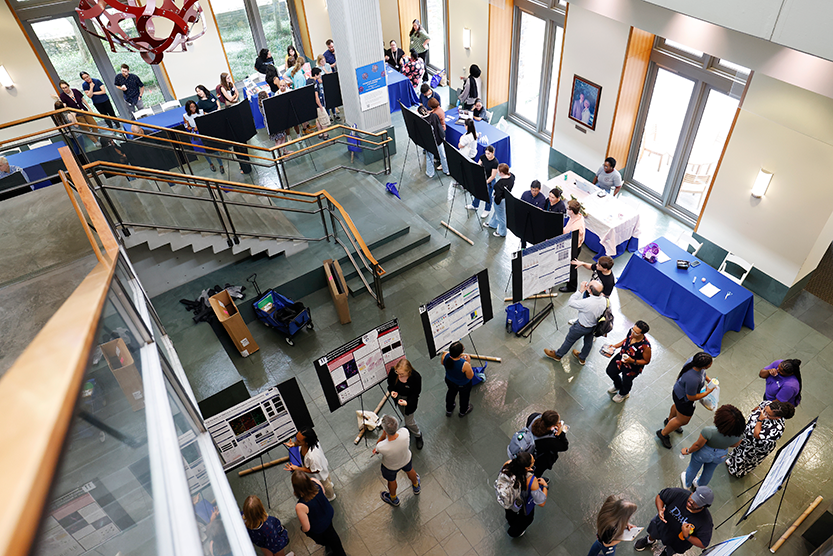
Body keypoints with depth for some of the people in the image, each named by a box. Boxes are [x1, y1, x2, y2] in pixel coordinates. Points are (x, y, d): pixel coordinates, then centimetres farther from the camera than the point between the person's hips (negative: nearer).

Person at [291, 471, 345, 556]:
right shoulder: (315, 481, -32)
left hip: (318, 529, -4)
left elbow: (306, 528, -26)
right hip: (329, 514, 4)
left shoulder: (300, 506, -45)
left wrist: (303, 530, -5)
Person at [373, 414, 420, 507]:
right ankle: (416, 486, 69)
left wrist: (383, 435, -34)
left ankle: (393, 499, 63)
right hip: (407, 459, 3)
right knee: (409, 471, 37)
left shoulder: (381, 447, -46)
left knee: (391, 481, 32)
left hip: (390, 467, -2)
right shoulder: (405, 432, -39)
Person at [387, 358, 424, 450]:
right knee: (405, 415, 30)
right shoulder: (393, 372, -28)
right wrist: (392, 391, -26)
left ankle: (418, 436, 41)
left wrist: (407, 403, -36)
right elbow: (390, 384, -6)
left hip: (410, 400, -4)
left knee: (409, 421, 11)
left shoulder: (416, 377, -36)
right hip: (398, 397, 4)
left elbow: (415, 394, -21)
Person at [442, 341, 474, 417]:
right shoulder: (465, 365, -43)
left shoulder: (444, 356, -31)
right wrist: (469, 362, -19)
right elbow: (470, 377, -23)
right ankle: (463, 411, 61)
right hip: (463, 385, -3)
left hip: (449, 381, 4)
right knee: (464, 396, 30)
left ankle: (449, 410, 62)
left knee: (451, 392, 35)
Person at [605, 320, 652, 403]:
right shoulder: (631, 331, -23)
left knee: (626, 382, 21)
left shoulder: (646, 346, -39)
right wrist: (615, 346, -9)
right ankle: (618, 386, 59)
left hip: (633, 366, -6)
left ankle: (623, 394, 59)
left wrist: (633, 361, -33)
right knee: (610, 371, 24)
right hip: (622, 356, 6)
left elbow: (646, 361, -22)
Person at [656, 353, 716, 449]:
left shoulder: (694, 360, -26)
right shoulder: (693, 380, -47)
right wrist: (707, 392, -18)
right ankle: (663, 434, 39)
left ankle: (669, 421, 69)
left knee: (677, 406, 37)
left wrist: (707, 379, -6)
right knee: (683, 420, 17)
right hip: (683, 400, -8)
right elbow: (691, 397, -27)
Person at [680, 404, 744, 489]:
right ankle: (699, 486, 60)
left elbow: (698, 445, -25)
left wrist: (688, 451, -5)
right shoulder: (739, 435, -31)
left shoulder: (708, 432, -43)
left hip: (703, 453, -3)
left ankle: (687, 485, 55)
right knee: (709, 471, 33)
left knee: (693, 469, 28)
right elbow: (734, 445, -7)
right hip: (720, 455, 3)